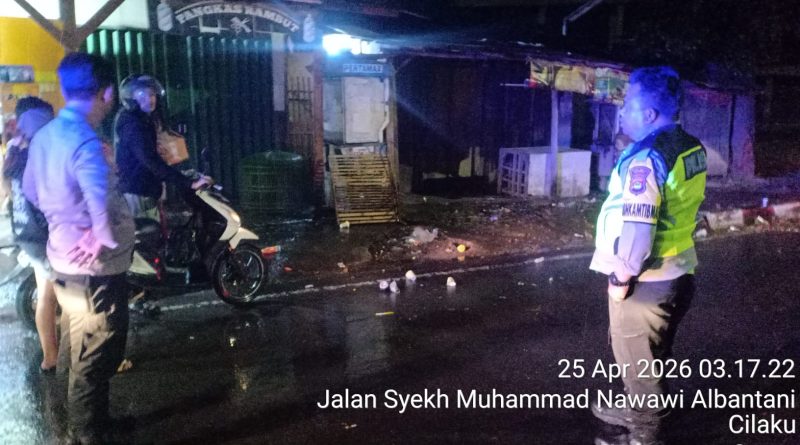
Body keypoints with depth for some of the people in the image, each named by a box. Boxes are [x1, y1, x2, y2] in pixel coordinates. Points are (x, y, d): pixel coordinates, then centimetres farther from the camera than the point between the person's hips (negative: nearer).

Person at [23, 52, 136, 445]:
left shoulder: (45, 136, 3)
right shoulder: (85, 142, -25)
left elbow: (30, 192, 18)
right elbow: (106, 215, -39)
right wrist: (116, 244, -21)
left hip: (64, 261, 9)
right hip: (94, 269, -9)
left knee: (78, 356, 23)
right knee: (95, 363, 5)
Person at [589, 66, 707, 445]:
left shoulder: (647, 158, -24)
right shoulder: (692, 148, 4)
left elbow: (636, 226, -28)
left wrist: (621, 275, -16)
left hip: (646, 281, -9)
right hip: (679, 272, 9)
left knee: (636, 358, 8)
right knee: (656, 352, 24)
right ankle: (643, 411, 43)